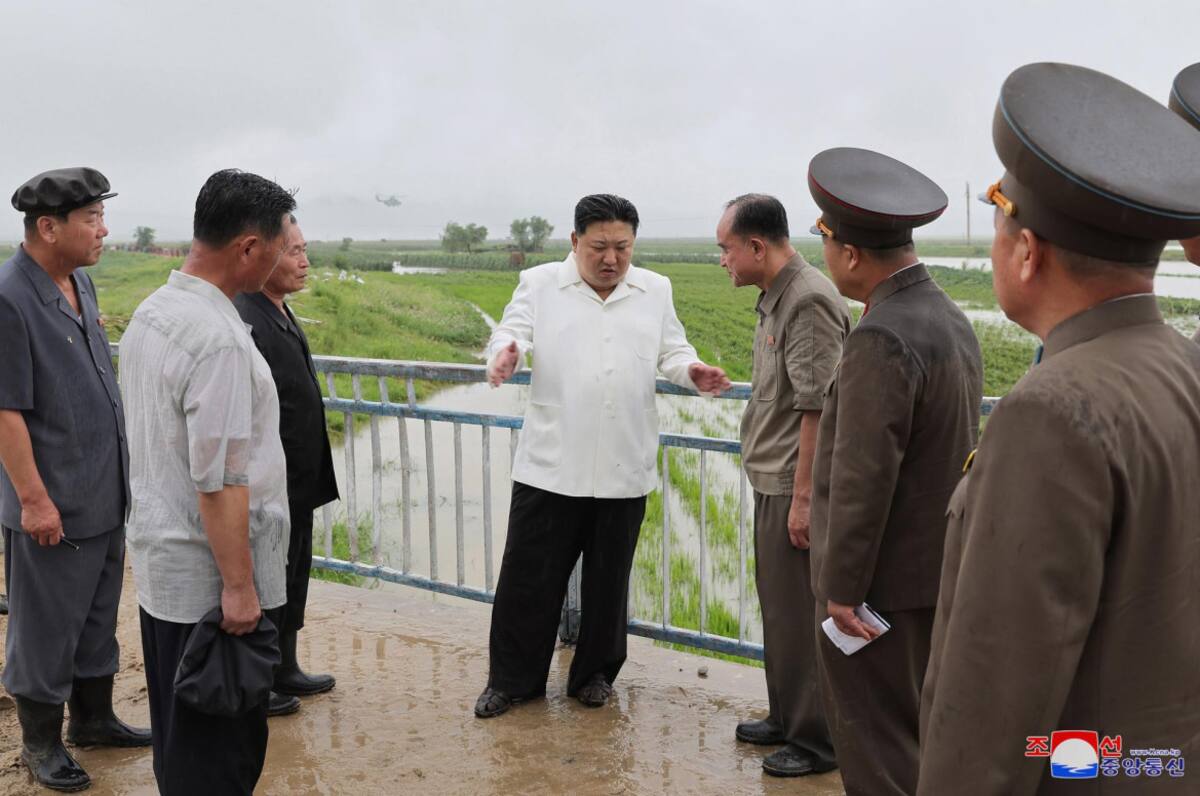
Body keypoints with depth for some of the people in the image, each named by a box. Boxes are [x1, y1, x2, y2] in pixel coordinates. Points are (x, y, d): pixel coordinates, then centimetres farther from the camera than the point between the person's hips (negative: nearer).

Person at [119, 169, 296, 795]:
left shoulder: (148, 313, 7)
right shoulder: (218, 339, -23)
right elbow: (219, 480, -24)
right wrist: (238, 585, -17)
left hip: (157, 560, 10)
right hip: (209, 578, -9)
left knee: (177, 731, 21)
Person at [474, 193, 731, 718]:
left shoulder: (655, 291, 10)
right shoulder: (540, 284, 3)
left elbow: (671, 352, 10)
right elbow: (512, 331, -7)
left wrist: (692, 373, -13)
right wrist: (503, 356, -31)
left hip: (624, 468, 2)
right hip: (550, 464, -2)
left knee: (608, 578, 13)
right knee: (528, 576, 4)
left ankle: (594, 673, 30)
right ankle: (513, 678, 20)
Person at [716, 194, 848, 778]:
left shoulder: (809, 301, -18)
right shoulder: (775, 296, 12)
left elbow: (819, 408, -22)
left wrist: (803, 496, -22)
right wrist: (780, 487, 19)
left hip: (796, 488, -10)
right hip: (773, 482, 10)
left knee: (801, 614, 0)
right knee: (779, 606, 19)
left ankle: (817, 738, 14)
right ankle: (787, 717, 33)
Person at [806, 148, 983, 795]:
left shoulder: (881, 339, -22)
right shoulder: (951, 318, 6)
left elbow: (862, 476, -23)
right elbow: (949, 448, 10)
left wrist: (842, 587, -16)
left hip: (881, 579, -9)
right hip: (936, 570, 9)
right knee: (919, 734, 21)